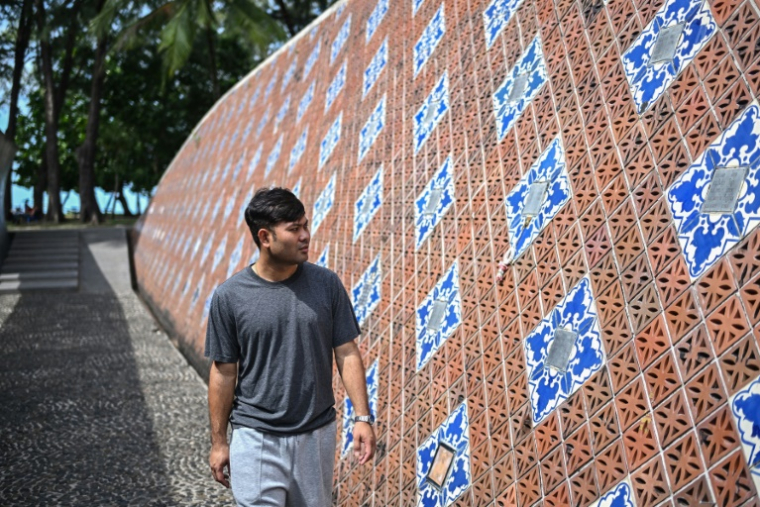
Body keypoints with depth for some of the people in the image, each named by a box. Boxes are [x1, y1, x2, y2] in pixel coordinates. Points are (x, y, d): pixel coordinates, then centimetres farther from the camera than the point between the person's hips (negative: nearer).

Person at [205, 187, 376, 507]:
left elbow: (347, 353, -2)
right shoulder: (229, 296, -8)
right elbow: (224, 372, -2)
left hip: (317, 435, 2)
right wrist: (218, 441, 2)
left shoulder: (327, 284, -5)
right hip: (256, 439, -2)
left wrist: (363, 417, -7)